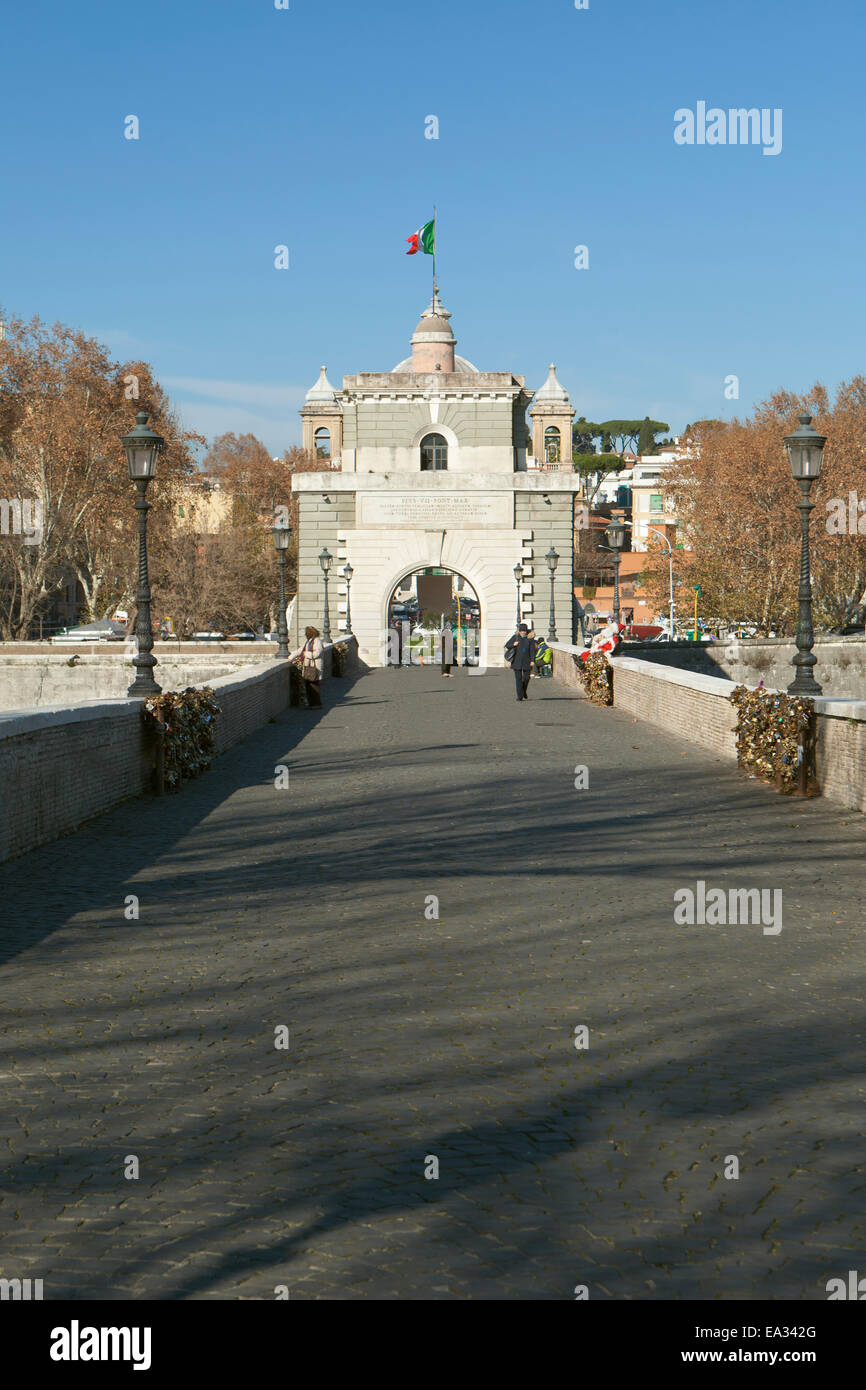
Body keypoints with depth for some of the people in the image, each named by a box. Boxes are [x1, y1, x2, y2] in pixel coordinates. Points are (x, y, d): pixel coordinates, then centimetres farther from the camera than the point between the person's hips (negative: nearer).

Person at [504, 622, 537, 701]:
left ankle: (524, 692, 30)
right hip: (517, 661, 0)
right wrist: (513, 644, -11)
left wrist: (532, 660, -10)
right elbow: (507, 645, 9)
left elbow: (532, 650, -1)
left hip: (526, 661, 0)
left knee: (526, 678, 1)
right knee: (518, 678, -4)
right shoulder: (515, 637, 4)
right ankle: (520, 696, -1)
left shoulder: (530, 638, 2)